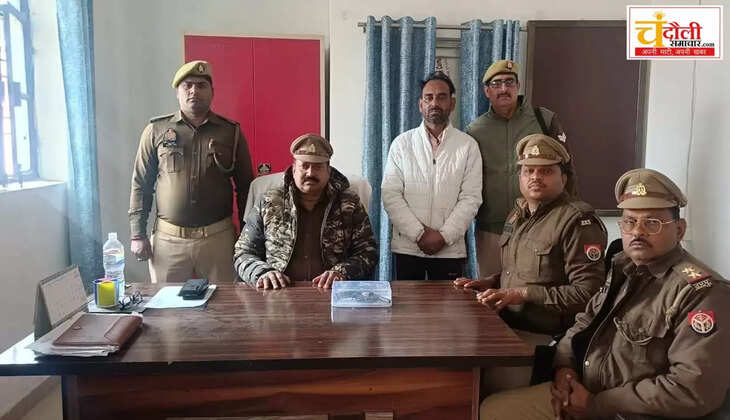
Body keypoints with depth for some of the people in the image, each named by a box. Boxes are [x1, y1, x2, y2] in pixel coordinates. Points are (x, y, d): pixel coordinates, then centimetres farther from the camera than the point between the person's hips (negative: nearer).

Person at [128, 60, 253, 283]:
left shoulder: (231, 132, 4)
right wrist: (137, 235, 1)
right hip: (168, 239, 0)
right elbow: (141, 185, 6)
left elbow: (245, 188, 7)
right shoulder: (156, 130, 4)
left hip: (218, 238, 0)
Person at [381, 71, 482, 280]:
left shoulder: (468, 146, 3)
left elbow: (471, 199, -3)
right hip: (407, 246, 1)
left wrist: (444, 236, -13)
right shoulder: (402, 143, 4)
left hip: (450, 249, 0)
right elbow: (390, 195, -3)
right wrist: (419, 234, -12)